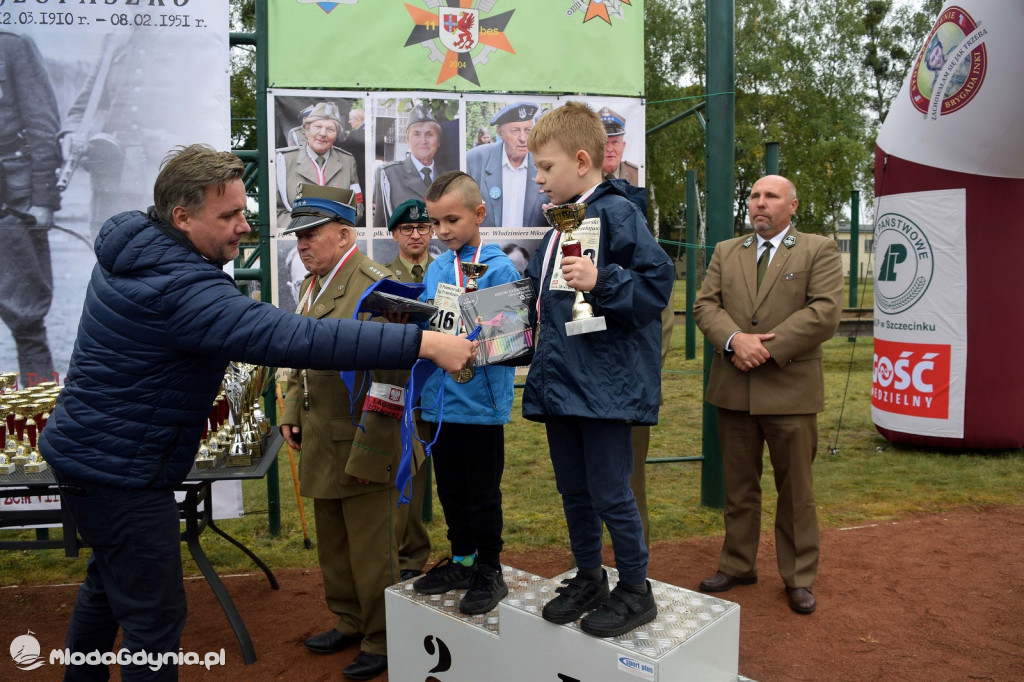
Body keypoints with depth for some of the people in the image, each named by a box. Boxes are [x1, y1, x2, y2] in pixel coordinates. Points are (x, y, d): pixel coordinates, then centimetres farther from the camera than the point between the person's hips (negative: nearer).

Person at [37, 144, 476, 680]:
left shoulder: (133, 243, 1)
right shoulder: (179, 288, -31)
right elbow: (292, 338, -41)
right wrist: (424, 344, -42)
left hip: (87, 451, 11)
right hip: (119, 471, -11)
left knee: (108, 585, 28)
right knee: (155, 617, 0)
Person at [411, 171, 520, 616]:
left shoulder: (498, 268, -10)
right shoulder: (435, 268, 9)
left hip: (481, 400, -6)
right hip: (440, 398, 7)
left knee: (482, 492, 7)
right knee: (450, 488, 19)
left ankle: (489, 570, 25)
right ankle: (462, 559, 37)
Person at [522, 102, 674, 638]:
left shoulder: (616, 213, -11)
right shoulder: (560, 225, 15)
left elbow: (656, 283, -18)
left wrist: (602, 282, -28)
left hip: (604, 385, -9)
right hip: (559, 382, 9)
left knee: (609, 492, 2)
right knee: (574, 490, 17)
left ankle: (635, 590, 21)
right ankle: (589, 578, 35)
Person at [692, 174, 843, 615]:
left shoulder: (819, 251, 2)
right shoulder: (725, 252, 13)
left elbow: (825, 313, -11)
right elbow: (705, 305, 3)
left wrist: (766, 348, -17)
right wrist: (735, 340, -16)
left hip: (790, 391, -3)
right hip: (733, 391, 3)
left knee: (796, 491, 8)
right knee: (738, 487, 14)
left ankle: (799, 577, 23)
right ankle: (737, 565, 28)